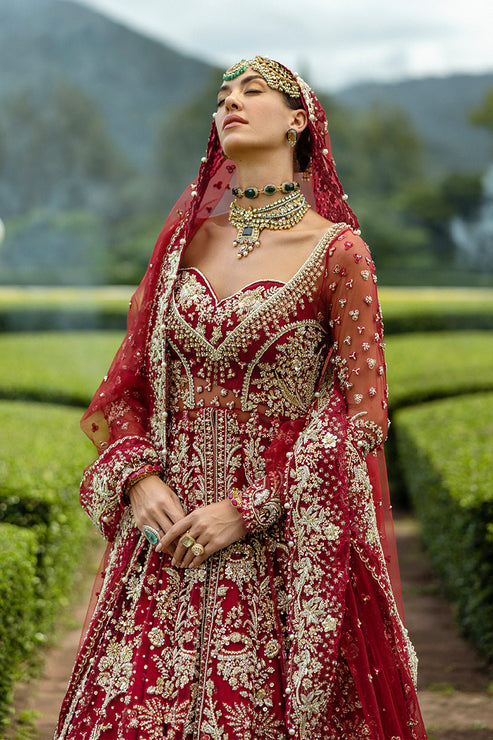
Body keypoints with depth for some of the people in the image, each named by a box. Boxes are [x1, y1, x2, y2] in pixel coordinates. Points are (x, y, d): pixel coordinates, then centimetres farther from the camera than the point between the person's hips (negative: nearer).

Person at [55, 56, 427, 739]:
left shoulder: (336, 251, -4)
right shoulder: (188, 235, 9)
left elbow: (364, 411, -6)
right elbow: (131, 379, 14)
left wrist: (246, 509, -12)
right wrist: (139, 478, -5)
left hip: (278, 541, -3)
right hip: (169, 530, 4)